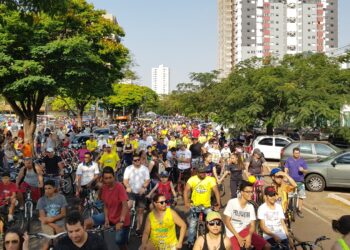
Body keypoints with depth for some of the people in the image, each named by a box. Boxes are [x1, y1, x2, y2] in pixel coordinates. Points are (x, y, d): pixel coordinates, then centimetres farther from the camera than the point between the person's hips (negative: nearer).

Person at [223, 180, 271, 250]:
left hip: (245, 231, 4)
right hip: (232, 234, -4)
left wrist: (249, 236, -21)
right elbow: (227, 221, -11)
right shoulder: (232, 202, -11)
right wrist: (238, 237, -17)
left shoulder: (251, 207, 3)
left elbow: (252, 225, 0)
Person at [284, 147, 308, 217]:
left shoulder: (302, 160, 2)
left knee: (301, 196, -2)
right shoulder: (289, 160, 4)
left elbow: (306, 171, 3)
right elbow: (286, 169, 3)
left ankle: (299, 210, 10)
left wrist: (303, 170, -20)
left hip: (300, 181, 0)